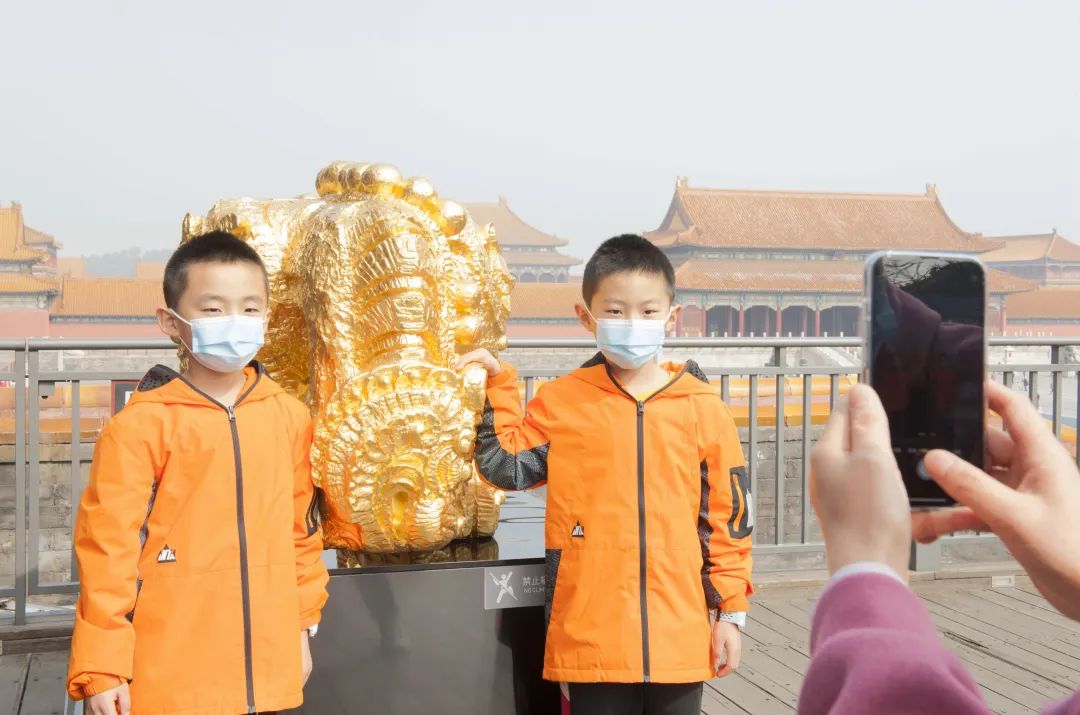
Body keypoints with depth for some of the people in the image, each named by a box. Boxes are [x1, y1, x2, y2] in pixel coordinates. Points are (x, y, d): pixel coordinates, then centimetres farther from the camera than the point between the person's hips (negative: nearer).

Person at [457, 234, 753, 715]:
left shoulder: (703, 408, 0)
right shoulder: (560, 402, 1)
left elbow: (728, 517, 3)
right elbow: (505, 467, 5)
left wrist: (730, 610, 2)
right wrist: (497, 386, -2)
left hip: (680, 633, 1)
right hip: (592, 633, 0)